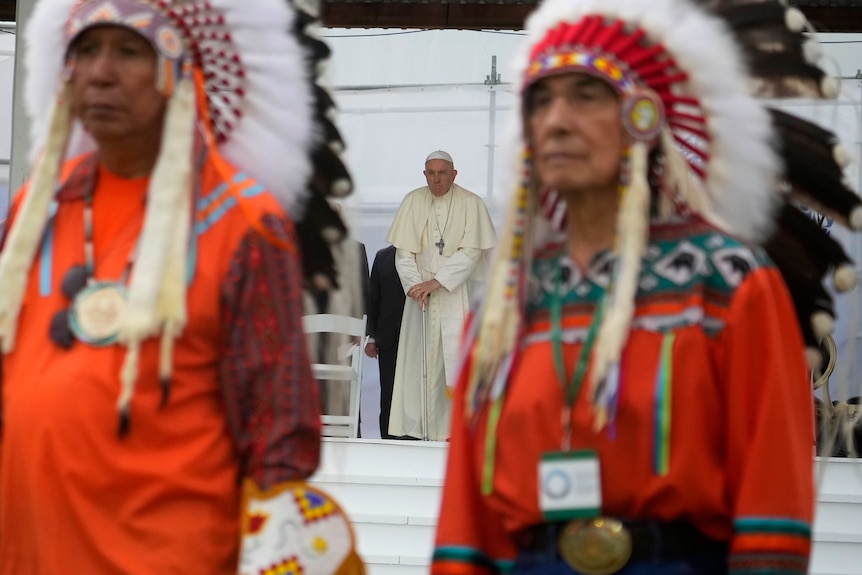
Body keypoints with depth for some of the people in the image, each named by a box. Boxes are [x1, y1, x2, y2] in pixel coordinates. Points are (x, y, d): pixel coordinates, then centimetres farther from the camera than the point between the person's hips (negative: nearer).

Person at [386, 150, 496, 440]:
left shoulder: (471, 204, -2)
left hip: (459, 294, -2)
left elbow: (471, 253, -9)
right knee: (419, 359, -2)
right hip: (421, 293, 2)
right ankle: (415, 429, -1)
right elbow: (403, 252, 3)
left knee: (458, 360, -9)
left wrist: (436, 282, -16)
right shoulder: (413, 202, 4)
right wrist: (415, 286, -12)